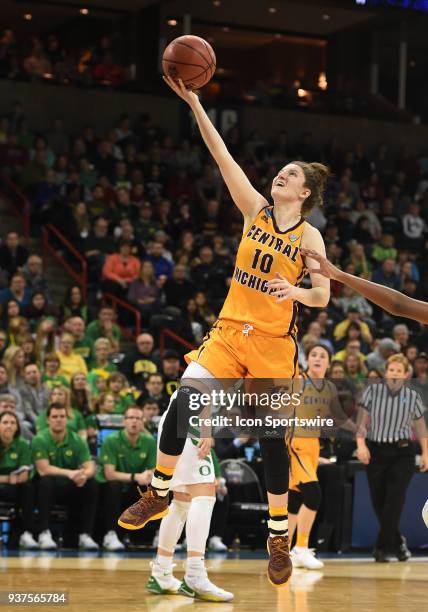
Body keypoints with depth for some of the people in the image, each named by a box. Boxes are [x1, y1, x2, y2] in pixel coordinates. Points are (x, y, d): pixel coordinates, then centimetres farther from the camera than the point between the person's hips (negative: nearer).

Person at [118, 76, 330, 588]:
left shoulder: (309, 237, -2)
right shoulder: (255, 210, 5)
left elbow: (322, 296, -4)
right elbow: (222, 156, -2)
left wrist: (296, 291, -26)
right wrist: (194, 104, -9)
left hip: (274, 343, -2)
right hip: (230, 331, 2)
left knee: (272, 435, -3)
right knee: (183, 403, -17)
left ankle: (279, 537, 11)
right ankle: (159, 494, 1)